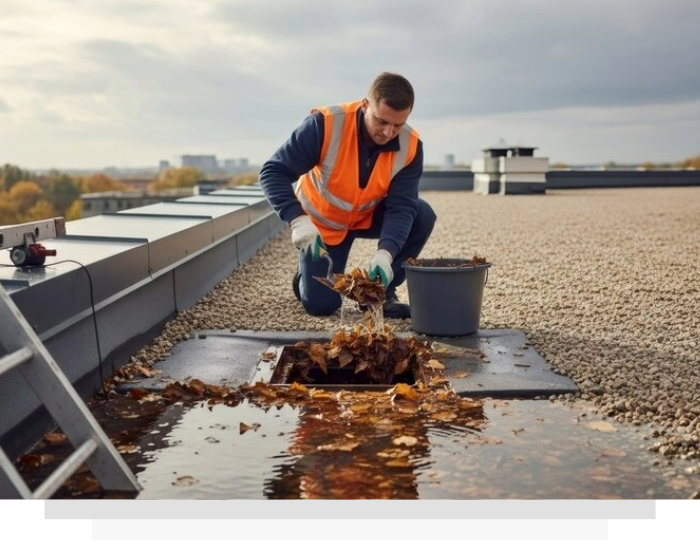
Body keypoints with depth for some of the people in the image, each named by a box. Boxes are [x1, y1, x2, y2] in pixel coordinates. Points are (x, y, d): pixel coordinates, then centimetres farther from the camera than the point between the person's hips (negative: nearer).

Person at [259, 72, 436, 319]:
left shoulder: (410, 145, -22)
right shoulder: (326, 124, -32)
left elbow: (401, 206, -24)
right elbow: (273, 172, -29)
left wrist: (385, 252, -42)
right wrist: (298, 220, -44)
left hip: (370, 217, 3)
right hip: (320, 221, -3)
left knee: (422, 216, -23)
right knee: (321, 305, -9)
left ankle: (381, 292, -5)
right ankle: (307, 276, 28)